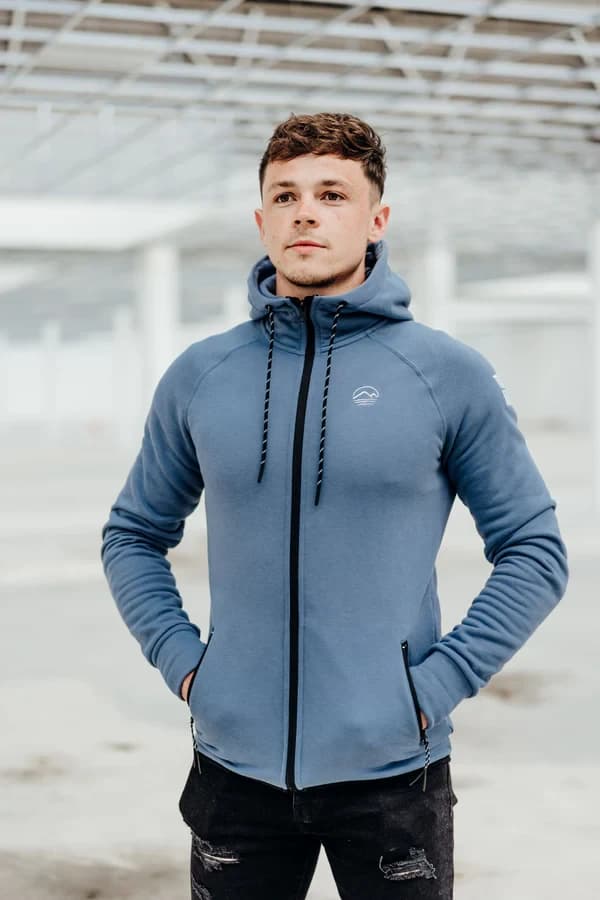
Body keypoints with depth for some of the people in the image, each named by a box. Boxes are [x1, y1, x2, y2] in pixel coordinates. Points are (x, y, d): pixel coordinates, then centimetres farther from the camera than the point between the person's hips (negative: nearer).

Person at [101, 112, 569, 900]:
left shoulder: (450, 374, -5)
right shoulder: (199, 377, 1)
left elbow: (533, 552, -1)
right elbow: (134, 536, 13)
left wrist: (441, 681, -9)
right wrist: (179, 657, 0)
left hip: (391, 769, -2)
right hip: (235, 766, 2)